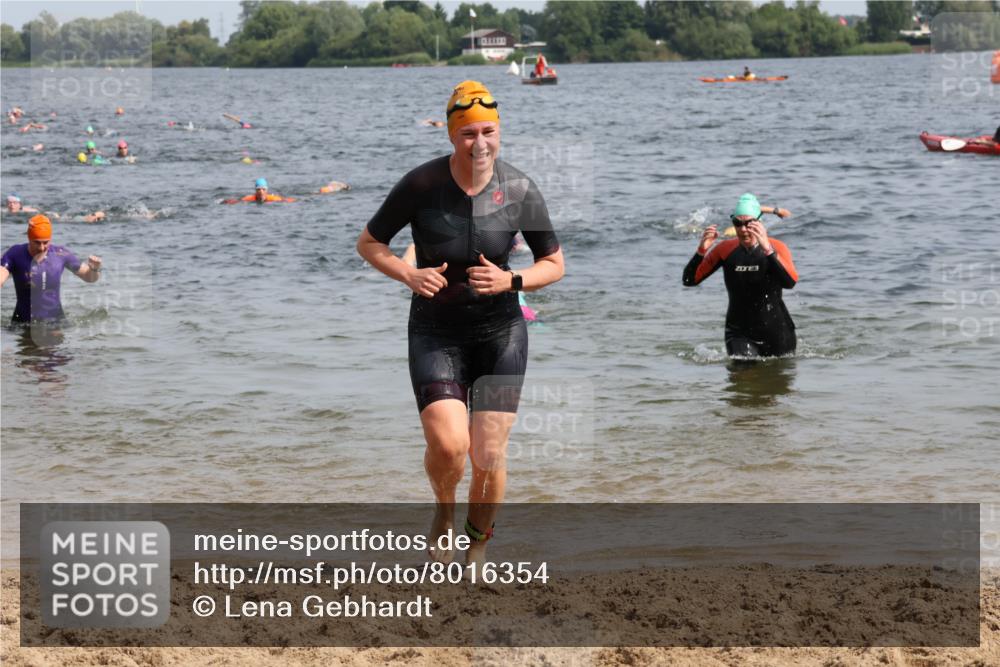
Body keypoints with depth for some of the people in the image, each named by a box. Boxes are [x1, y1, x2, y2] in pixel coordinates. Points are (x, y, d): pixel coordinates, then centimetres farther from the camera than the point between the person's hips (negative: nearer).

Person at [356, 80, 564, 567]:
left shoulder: (519, 191, -8)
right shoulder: (421, 185, -12)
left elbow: (555, 265, 3)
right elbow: (368, 243, 1)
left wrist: (511, 281, -16)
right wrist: (409, 274, -18)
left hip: (501, 333, 1)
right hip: (436, 335, -1)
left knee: (489, 458, -4)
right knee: (448, 445, -19)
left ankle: (478, 544, 24)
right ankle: (444, 511, 15)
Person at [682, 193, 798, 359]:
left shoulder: (776, 248, -12)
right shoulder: (726, 249, -4)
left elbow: (790, 282, -32)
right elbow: (689, 280, -4)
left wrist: (767, 249, -43)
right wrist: (702, 250, -21)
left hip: (776, 332, -1)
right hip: (739, 334, 1)